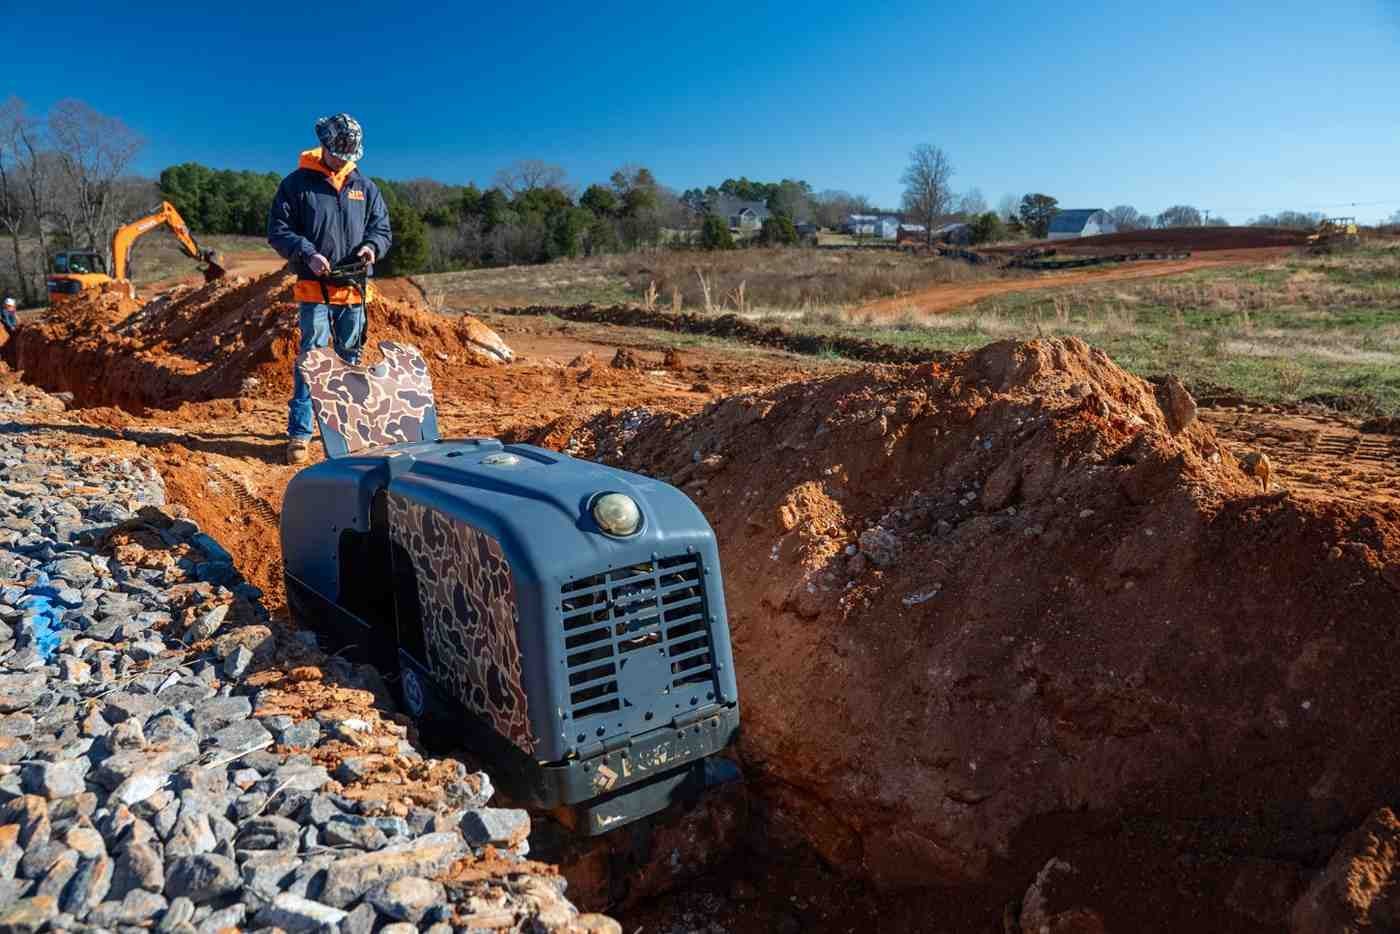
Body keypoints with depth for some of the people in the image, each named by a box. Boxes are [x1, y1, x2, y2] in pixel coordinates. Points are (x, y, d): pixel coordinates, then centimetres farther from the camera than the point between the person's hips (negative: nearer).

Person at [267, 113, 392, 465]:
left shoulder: (365, 187, 12)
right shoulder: (297, 183, 1)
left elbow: (382, 227, 15)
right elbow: (278, 230, -1)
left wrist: (372, 245, -8)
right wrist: (307, 253, -17)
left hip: (354, 289, 4)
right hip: (314, 288, -4)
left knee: (350, 357, 13)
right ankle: (300, 433, -3)